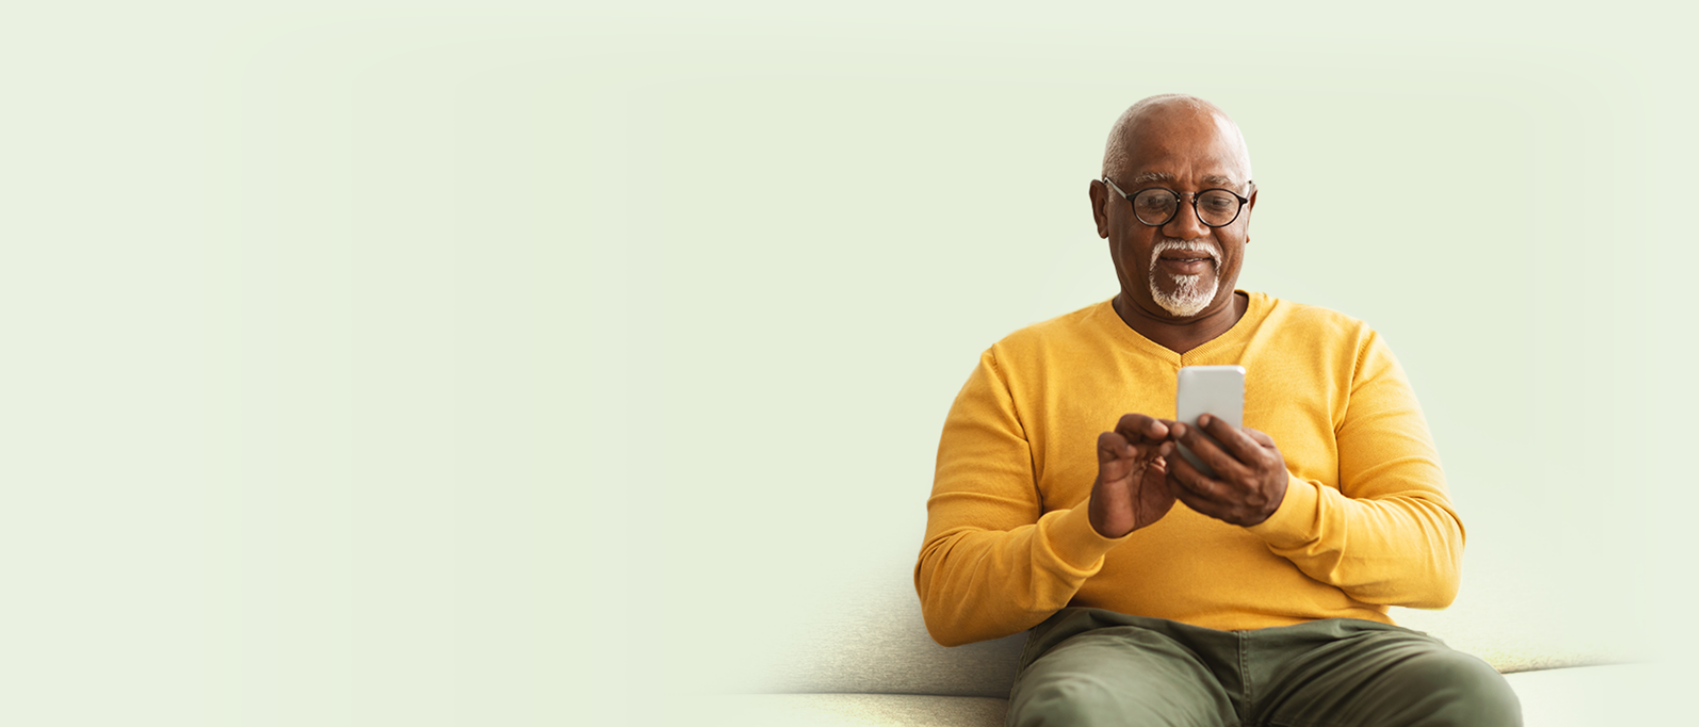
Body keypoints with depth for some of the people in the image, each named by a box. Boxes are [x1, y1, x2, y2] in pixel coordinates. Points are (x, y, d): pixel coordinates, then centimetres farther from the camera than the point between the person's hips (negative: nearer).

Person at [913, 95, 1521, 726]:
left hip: (1327, 651, 2)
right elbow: (948, 601, 6)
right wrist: (1093, 525, -13)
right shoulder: (1019, 371, 16)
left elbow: (1436, 562, 8)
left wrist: (1284, 507, -12)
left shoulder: (1346, 349, 20)